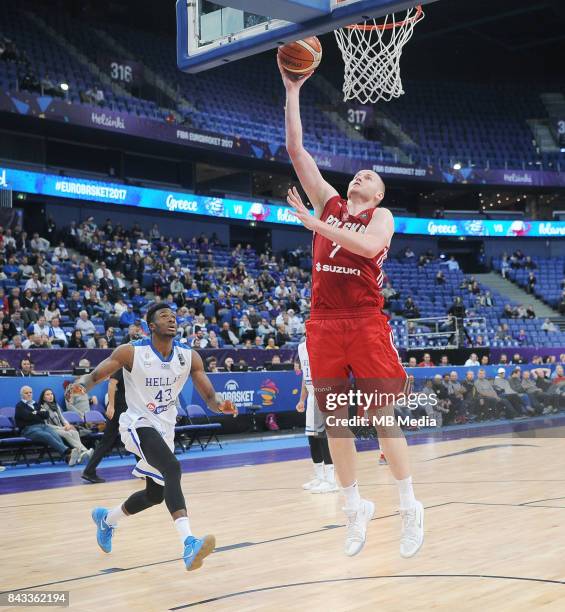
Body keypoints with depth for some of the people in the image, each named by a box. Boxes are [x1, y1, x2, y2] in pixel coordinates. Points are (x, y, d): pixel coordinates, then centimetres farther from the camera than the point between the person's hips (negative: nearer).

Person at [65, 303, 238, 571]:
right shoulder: (131, 352, -14)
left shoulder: (189, 356, -5)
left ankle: (107, 518, 48)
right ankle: (189, 544, -42)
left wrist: (220, 405, -29)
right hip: (139, 425, -6)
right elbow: (95, 375, -11)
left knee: (155, 494, 18)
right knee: (172, 468, -33)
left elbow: (209, 396, -5)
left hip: (165, 429, 6)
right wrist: (80, 385, -34)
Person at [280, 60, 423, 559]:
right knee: (334, 420, 5)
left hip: (367, 322, -4)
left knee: (383, 414, -3)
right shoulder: (328, 202, 17)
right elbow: (296, 149, 13)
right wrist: (293, 91, 10)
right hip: (324, 322, 4)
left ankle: (410, 508, 8)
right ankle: (356, 507, 17)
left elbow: (368, 245, -17)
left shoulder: (381, 215, 7)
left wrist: (315, 224, -16)